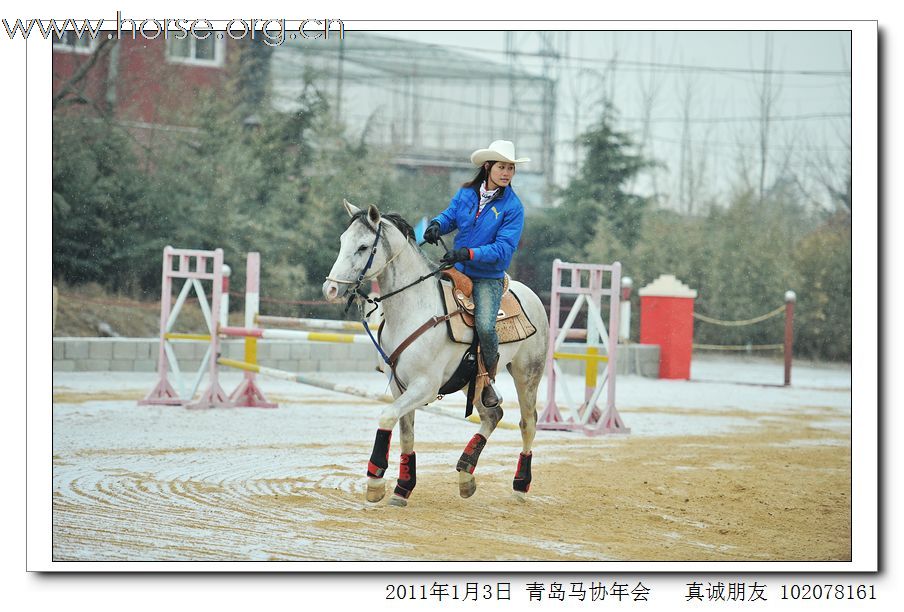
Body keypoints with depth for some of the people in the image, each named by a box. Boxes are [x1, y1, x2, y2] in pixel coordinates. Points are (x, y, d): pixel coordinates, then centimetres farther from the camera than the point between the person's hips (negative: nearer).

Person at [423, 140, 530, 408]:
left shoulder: (512, 207, -9)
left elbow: (503, 248, -16)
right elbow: (450, 215, 14)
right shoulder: (466, 193, 3)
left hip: (488, 277, -4)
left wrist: (468, 253, -27)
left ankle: (489, 379, -1)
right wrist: (437, 224, -11)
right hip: (457, 271, 4)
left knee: (485, 326, -26)